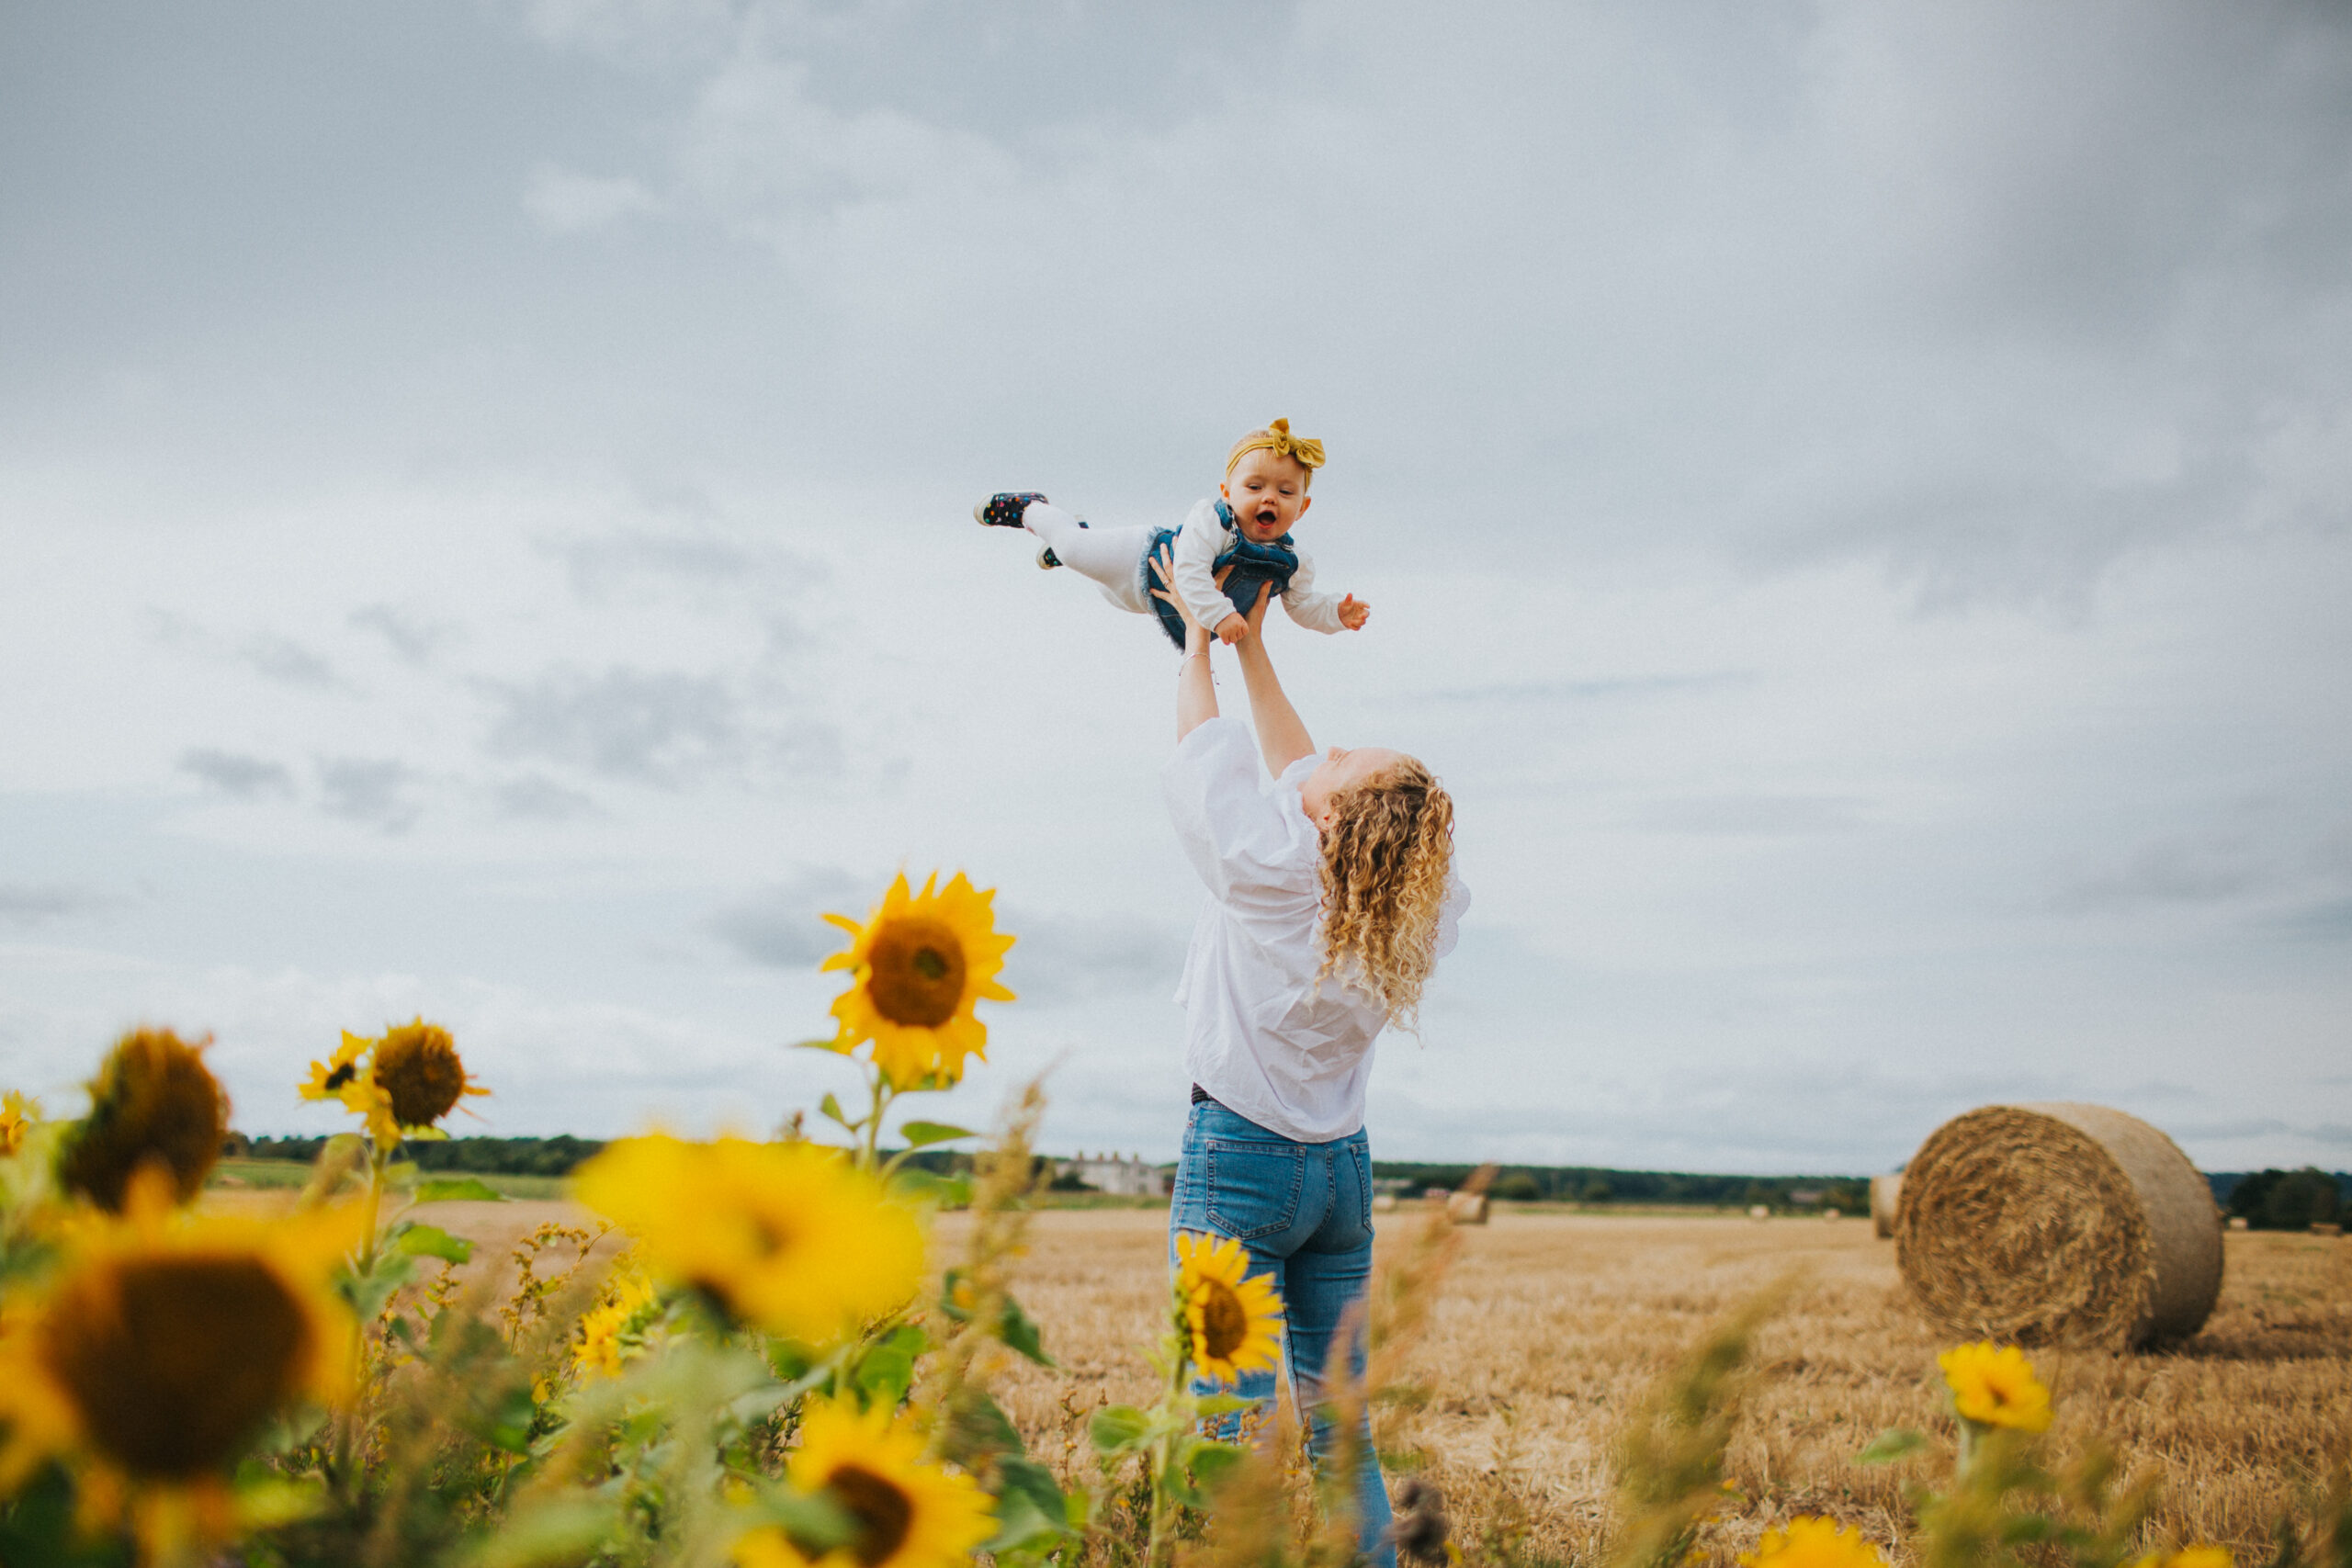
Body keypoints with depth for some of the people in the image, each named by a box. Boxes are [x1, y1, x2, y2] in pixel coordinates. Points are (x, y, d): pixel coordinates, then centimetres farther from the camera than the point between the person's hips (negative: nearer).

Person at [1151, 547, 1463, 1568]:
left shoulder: (1268, 871, -16)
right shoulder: (1408, 912, 0)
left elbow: (1203, 755, 1)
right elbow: (1300, 779, 14)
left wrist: (1201, 641, 17)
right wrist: (1253, 648, 22)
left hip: (1238, 1154, -6)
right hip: (1343, 1166, 6)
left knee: (1235, 1413, -6)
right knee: (1334, 1412, 12)